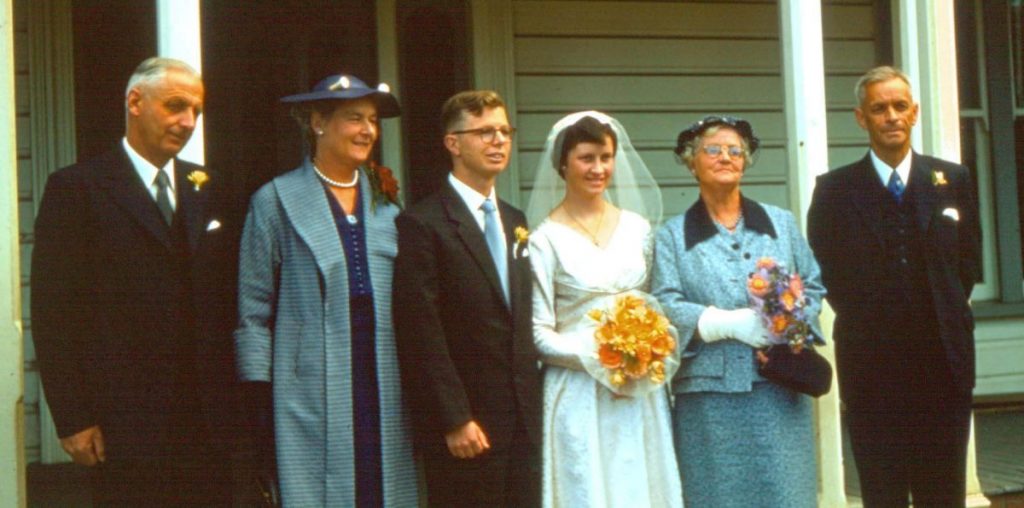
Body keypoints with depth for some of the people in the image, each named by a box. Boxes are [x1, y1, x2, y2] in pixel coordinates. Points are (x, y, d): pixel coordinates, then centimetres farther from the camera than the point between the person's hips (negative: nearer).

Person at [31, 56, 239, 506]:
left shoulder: (211, 190, 13)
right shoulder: (76, 188, -2)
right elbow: (53, 313, -5)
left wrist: (233, 398, 7)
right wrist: (72, 418, -9)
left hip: (208, 417, 4)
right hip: (127, 420, -4)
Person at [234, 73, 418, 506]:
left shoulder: (386, 200, 14)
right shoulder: (276, 201, 1)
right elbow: (252, 311, 0)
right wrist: (258, 394, -6)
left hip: (385, 393, 4)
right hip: (311, 393, -4)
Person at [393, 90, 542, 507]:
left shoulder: (515, 222, 16)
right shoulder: (422, 224, -9)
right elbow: (422, 335, -13)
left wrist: (535, 403, 11)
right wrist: (455, 421, -16)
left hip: (524, 418, 7)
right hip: (466, 425, -7)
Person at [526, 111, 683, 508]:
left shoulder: (637, 228, 10)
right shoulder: (546, 239, -4)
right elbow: (538, 333, -6)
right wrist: (595, 357, -18)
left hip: (642, 394, 4)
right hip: (579, 397, -4)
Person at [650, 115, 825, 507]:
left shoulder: (781, 223, 14)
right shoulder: (672, 236, 6)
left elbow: (813, 286, 12)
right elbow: (666, 308, -5)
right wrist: (731, 322, -18)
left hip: (780, 390, 2)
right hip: (710, 396, -2)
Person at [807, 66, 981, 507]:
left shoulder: (953, 180, 7)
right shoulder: (834, 189, 1)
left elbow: (968, 261, 10)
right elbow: (824, 271, 5)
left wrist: (947, 313, 3)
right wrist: (860, 319, 1)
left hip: (942, 365, 2)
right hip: (871, 367, -1)